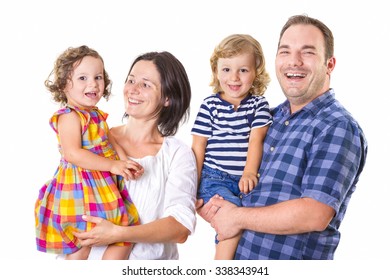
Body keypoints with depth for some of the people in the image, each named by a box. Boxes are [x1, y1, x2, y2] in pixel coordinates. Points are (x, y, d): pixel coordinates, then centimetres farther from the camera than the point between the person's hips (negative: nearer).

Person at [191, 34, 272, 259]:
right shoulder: (210, 105, 4)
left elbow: (256, 139, -6)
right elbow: (198, 147, 5)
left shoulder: (259, 104, 7)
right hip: (214, 178, -3)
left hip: (245, 180, 3)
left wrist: (249, 172, -22)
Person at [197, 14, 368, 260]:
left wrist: (236, 217, -16)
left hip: (293, 258, -6)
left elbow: (315, 215, -25)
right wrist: (212, 208, -6)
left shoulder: (338, 128, -16)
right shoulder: (272, 116, 5)